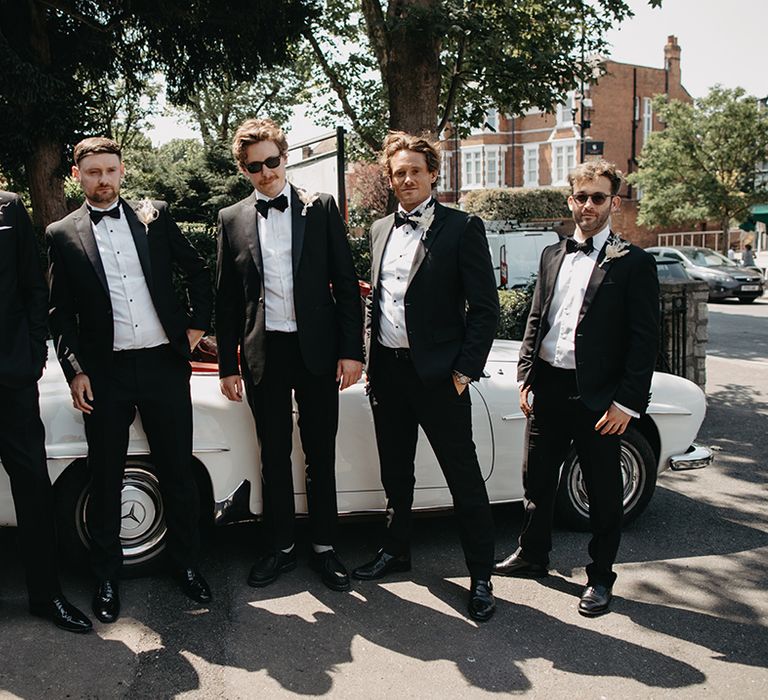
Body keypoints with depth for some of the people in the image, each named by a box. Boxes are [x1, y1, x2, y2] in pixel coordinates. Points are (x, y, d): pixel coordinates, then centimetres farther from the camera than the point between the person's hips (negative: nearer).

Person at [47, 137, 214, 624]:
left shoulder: (154, 217, 6)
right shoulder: (63, 235, 4)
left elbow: (197, 270, 14)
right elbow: (60, 314, 3)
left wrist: (198, 324, 7)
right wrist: (75, 370, -5)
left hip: (164, 364, 1)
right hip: (105, 373, 0)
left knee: (178, 472, 8)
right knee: (105, 479, 8)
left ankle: (187, 564, 25)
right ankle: (108, 577, 25)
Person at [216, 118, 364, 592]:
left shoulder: (322, 208, 2)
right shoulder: (233, 220, 7)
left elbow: (346, 284, 0)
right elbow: (226, 300, 9)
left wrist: (351, 350, -7)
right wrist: (228, 365, 5)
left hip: (317, 349, -1)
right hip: (264, 353, 2)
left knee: (321, 455, 8)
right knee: (274, 456, 11)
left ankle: (325, 548, 22)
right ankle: (281, 548, 26)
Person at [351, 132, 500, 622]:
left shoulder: (462, 228, -6)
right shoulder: (381, 230, 12)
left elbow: (486, 307, -8)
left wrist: (465, 370, -13)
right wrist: (372, 358, 11)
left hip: (438, 374, -6)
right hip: (388, 371, 6)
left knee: (464, 478, 2)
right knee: (395, 472, 19)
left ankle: (481, 576, 15)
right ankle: (396, 550, 37)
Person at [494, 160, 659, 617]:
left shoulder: (634, 264, -5)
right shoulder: (553, 256, 11)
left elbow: (645, 339, -9)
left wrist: (627, 402, -14)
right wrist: (527, 378, 7)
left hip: (599, 397, -5)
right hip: (549, 390, 5)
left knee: (604, 493, 8)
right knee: (537, 479, 16)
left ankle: (600, 577, 25)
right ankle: (533, 554, 36)